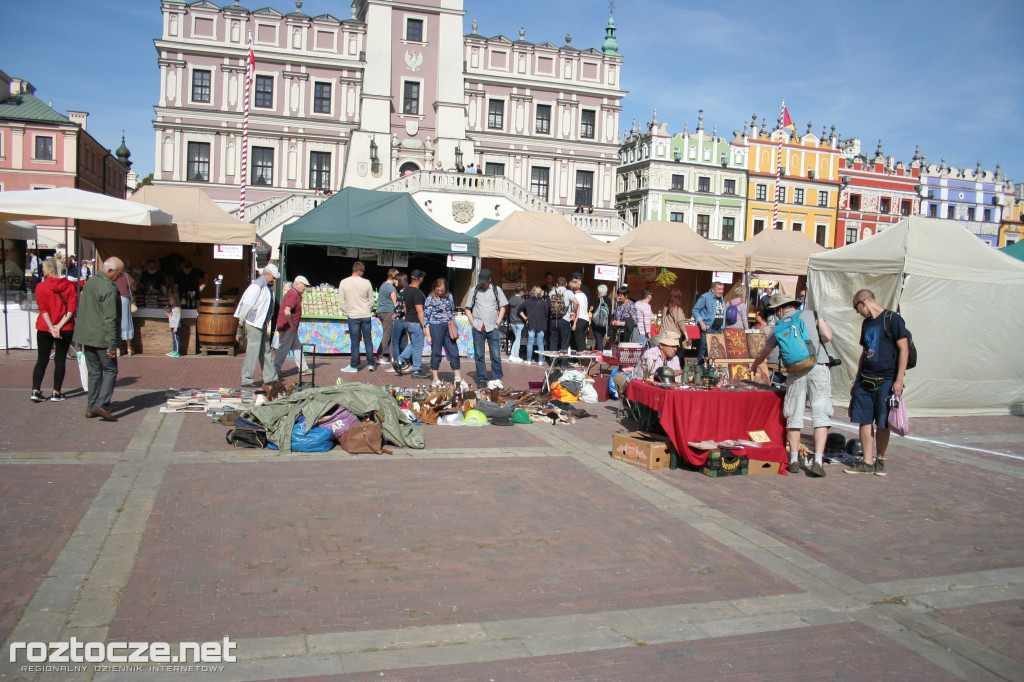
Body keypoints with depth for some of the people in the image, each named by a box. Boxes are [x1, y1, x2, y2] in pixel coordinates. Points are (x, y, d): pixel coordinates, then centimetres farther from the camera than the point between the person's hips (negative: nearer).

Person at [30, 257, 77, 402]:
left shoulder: (41, 286, -4)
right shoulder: (70, 286, 0)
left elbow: (43, 309, -10)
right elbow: (72, 309, -7)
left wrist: (51, 327, -12)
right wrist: (59, 326, -10)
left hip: (44, 329, 0)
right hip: (65, 329, 0)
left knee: (42, 359, 9)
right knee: (60, 360, 5)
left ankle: (36, 390, 4)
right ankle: (56, 392, 5)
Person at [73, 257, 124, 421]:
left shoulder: (89, 283, 11)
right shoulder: (110, 289, -17)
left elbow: (82, 310, 20)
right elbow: (110, 319, -20)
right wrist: (112, 344, -18)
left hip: (86, 336, 8)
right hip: (102, 338, -8)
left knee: (94, 372, 13)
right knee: (110, 370, 1)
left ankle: (91, 408, 15)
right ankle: (101, 404, -10)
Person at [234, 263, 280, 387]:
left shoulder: (268, 286, 15)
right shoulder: (257, 285, -15)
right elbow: (247, 304, -16)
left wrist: (268, 324, 18)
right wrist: (242, 321, -13)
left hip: (262, 324, 10)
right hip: (254, 323, -10)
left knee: (265, 350, 15)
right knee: (253, 350, -7)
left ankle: (270, 376, 23)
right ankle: (247, 379, -1)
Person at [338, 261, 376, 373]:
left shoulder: (343, 283, -4)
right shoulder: (366, 282, -4)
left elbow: (341, 301, -1)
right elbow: (371, 300, 4)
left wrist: (347, 312, 10)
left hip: (353, 316, -1)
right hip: (366, 315, 1)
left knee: (355, 342, 4)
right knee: (368, 341, 9)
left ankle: (354, 366, 7)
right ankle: (371, 364, 12)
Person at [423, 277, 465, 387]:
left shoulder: (449, 296, 8)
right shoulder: (430, 299, -4)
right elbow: (426, 317, -4)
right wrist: (428, 335, -7)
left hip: (448, 327, 4)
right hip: (436, 328, -4)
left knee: (454, 352, 4)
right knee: (436, 353, 2)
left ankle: (458, 378, 11)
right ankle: (435, 379, 13)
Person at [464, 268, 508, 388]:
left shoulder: (496, 290, 7)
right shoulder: (474, 291, 9)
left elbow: (503, 307, 9)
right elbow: (468, 309, 12)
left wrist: (497, 323, 0)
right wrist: (473, 323, 1)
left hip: (493, 328, -1)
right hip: (478, 328, 1)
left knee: (496, 355, -3)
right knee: (478, 355, 4)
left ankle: (497, 379, 4)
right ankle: (481, 379, 12)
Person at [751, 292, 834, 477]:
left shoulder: (780, 325, 12)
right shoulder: (812, 314, 10)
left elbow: (764, 353, 20)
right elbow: (828, 336, -2)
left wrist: (754, 367, 39)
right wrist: (814, 344, 19)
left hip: (795, 372, 1)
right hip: (819, 369, -1)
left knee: (793, 416, 11)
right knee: (821, 415, 1)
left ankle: (794, 460, 14)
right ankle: (818, 461, -6)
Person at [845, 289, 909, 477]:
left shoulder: (892, 319, -6)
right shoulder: (866, 323, 16)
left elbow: (904, 350, -10)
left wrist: (899, 380, -16)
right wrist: (856, 381, 20)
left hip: (886, 380, -7)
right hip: (865, 380, 7)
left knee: (882, 424, 1)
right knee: (864, 420, 3)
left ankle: (880, 460, 17)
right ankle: (867, 463, 9)